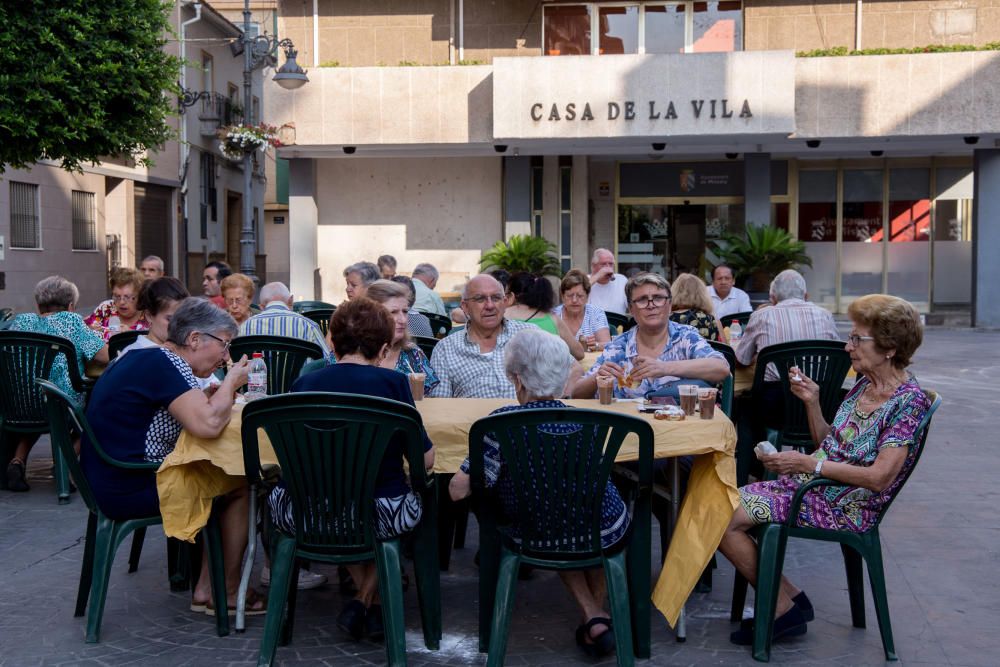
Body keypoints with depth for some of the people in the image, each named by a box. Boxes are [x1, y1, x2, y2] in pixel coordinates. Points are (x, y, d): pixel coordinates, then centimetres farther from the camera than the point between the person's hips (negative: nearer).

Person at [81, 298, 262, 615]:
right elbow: (208, 424, -30)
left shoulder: (143, 356, 12)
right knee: (240, 485, 1)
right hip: (131, 491, -10)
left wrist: (224, 393, 1)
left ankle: (206, 589, 16)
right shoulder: (164, 364, -19)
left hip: (108, 482, 10)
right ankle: (229, 591, 15)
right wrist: (231, 382, -14)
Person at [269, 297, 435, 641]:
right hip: (379, 516, -2)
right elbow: (426, 459, -2)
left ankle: (365, 598, 32)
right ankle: (369, 598, 26)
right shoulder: (392, 382, -6)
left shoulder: (303, 384, 2)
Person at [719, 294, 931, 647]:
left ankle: (784, 608, 0)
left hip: (844, 506, -9)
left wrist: (807, 463, -21)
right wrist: (812, 403, 2)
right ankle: (790, 600, 3)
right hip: (811, 485, 9)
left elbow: (879, 477, -22)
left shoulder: (909, 401, -15)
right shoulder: (864, 385, 10)